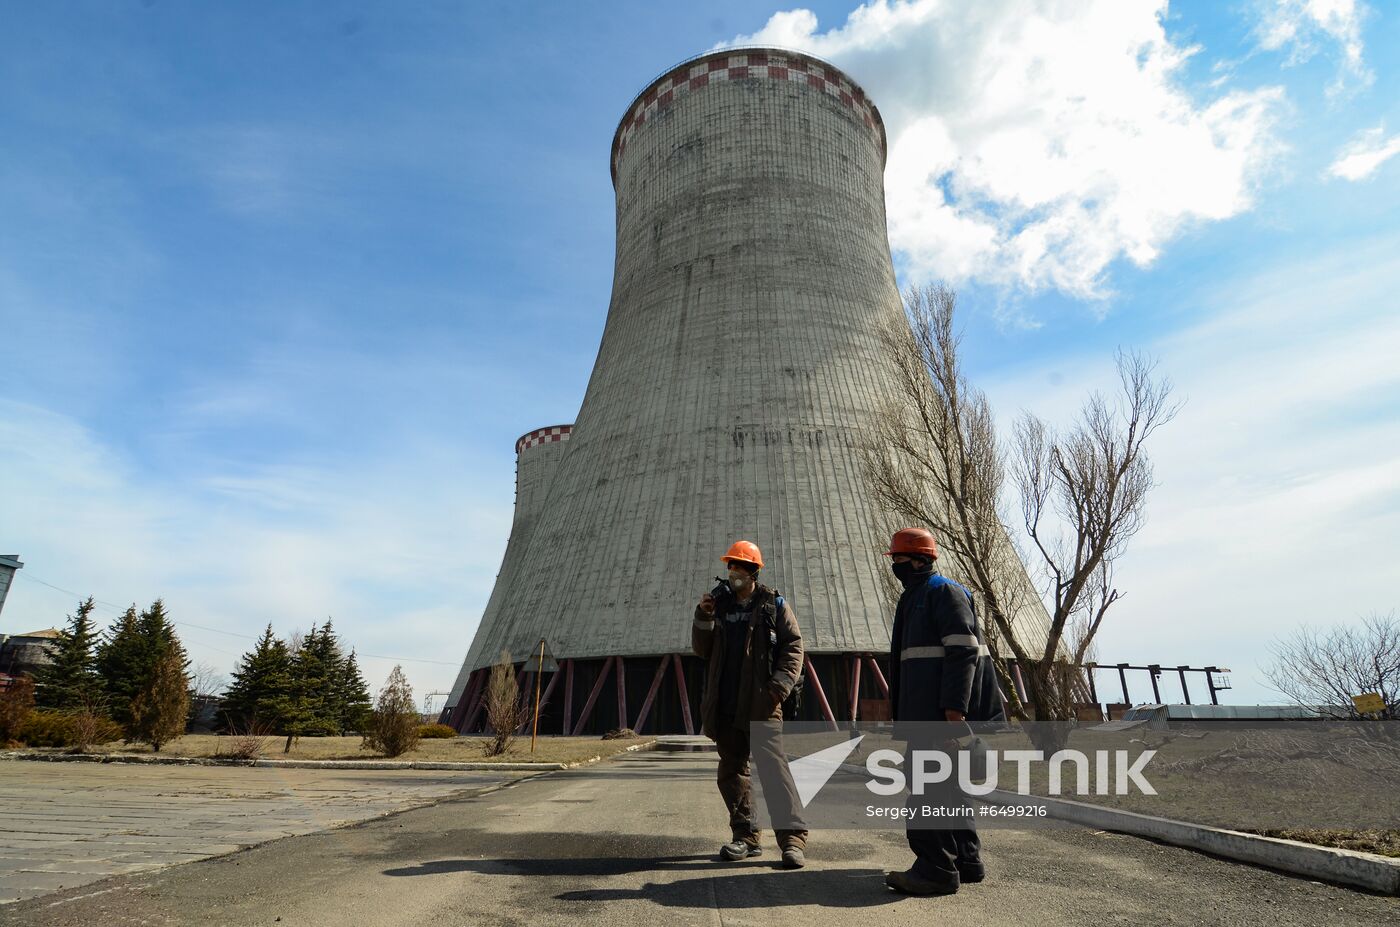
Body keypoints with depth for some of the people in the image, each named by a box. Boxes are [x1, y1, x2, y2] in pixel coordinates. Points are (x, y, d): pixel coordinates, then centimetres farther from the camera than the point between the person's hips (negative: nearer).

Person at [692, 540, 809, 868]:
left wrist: (780, 685, -14)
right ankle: (745, 836, 23)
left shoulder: (774, 604, 2)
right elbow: (701, 650, 12)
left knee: (773, 766, -14)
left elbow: (793, 646, -2)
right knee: (731, 773, 11)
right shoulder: (720, 605, 12)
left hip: (761, 705, -5)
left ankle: (792, 838, -8)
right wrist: (703, 618, -5)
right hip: (726, 706, 5)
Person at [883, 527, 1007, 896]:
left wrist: (955, 707, -24)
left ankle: (936, 869, -3)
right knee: (948, 784, 15)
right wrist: (904, 712, 23)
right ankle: (967, 862, 24)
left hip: (941, 711, -10)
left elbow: (963, 651, -18)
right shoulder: (914, 597, 20)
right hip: (923, 710, 10)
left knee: (931, 786, -9)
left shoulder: (945, 592, -9)